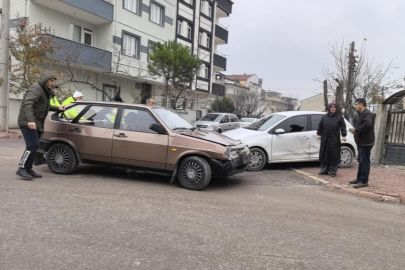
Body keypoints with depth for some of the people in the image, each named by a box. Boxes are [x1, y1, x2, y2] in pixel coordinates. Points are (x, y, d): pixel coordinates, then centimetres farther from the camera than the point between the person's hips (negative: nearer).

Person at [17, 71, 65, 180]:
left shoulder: (44, 91, 18)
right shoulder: (35, 89, -13)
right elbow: (27, 104, -28)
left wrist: (57, 108, 26)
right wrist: (30, 120, -41)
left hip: (36, 123, 10)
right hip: (28, 122, -10)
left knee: (33, 146, 9)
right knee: (33, 145, -16)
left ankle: (28, 169, 15)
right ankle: (21, 169, -9)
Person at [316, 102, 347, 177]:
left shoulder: (340, 117, 4)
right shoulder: (324, 117, 12)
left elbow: (343, 127, -1)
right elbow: (320, 126, 12)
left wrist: (344, 135, -11)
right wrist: (318, 134, 4)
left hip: (334, 140, -3)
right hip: (325, 139, 3)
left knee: (334, 155, -1)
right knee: (324, 154, 6)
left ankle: (333, 171, 9)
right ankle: (324, 170, 16)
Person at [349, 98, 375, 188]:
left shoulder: (367, 114, -15)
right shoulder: (362, 114, 19)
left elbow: (367, 124, -33)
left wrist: (356, 129, -23)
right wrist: (355, 129, 7)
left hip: (366, 142, -11)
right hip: (361, 142, 11)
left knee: (364, 162, -7)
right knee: (361, 161, 15)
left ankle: (364, 181, -3)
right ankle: (359, 179, 24)